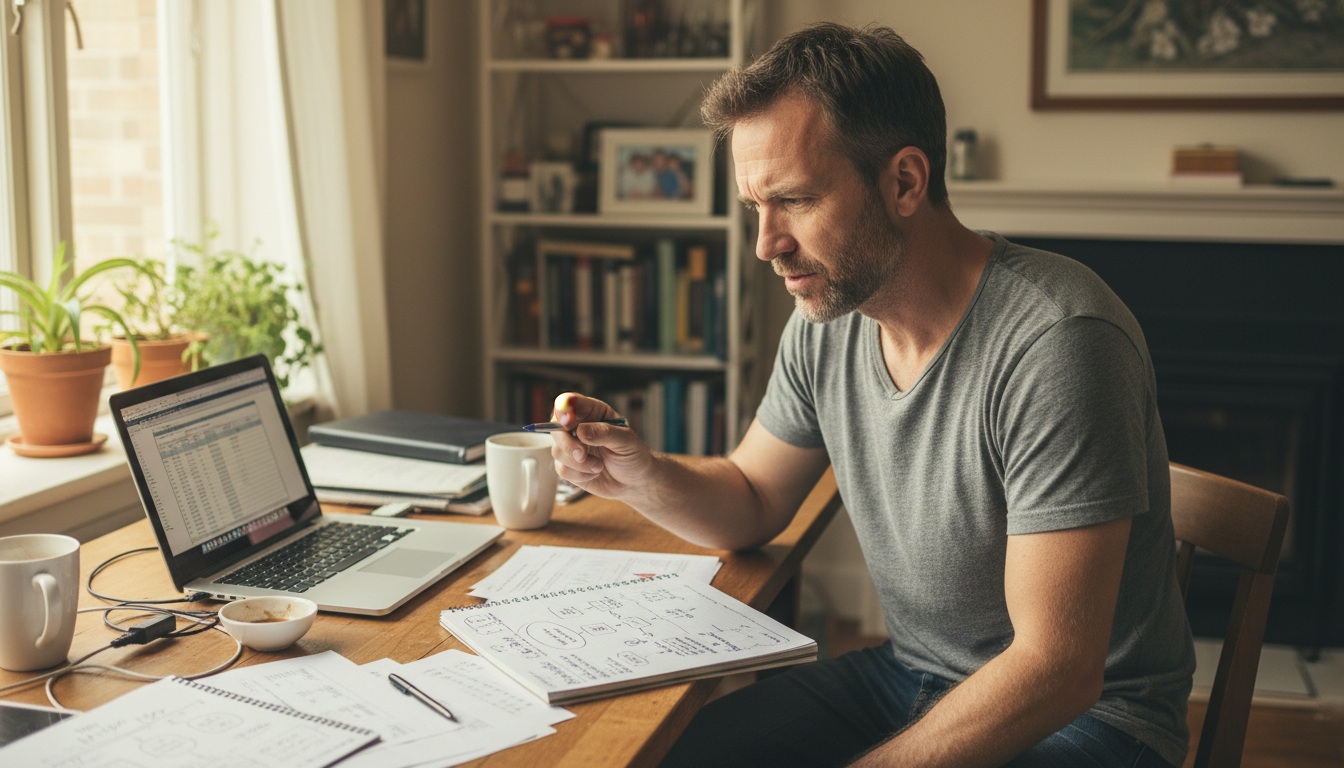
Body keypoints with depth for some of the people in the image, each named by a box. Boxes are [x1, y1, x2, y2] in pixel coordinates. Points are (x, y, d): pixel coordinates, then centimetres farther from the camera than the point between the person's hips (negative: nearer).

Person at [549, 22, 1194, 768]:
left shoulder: (1056, 343, -26)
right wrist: (642, 476, -9)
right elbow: (752, 502, 12)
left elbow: (1057, 670, -26)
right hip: (905, 676, 7)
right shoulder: (826, 320, -3)